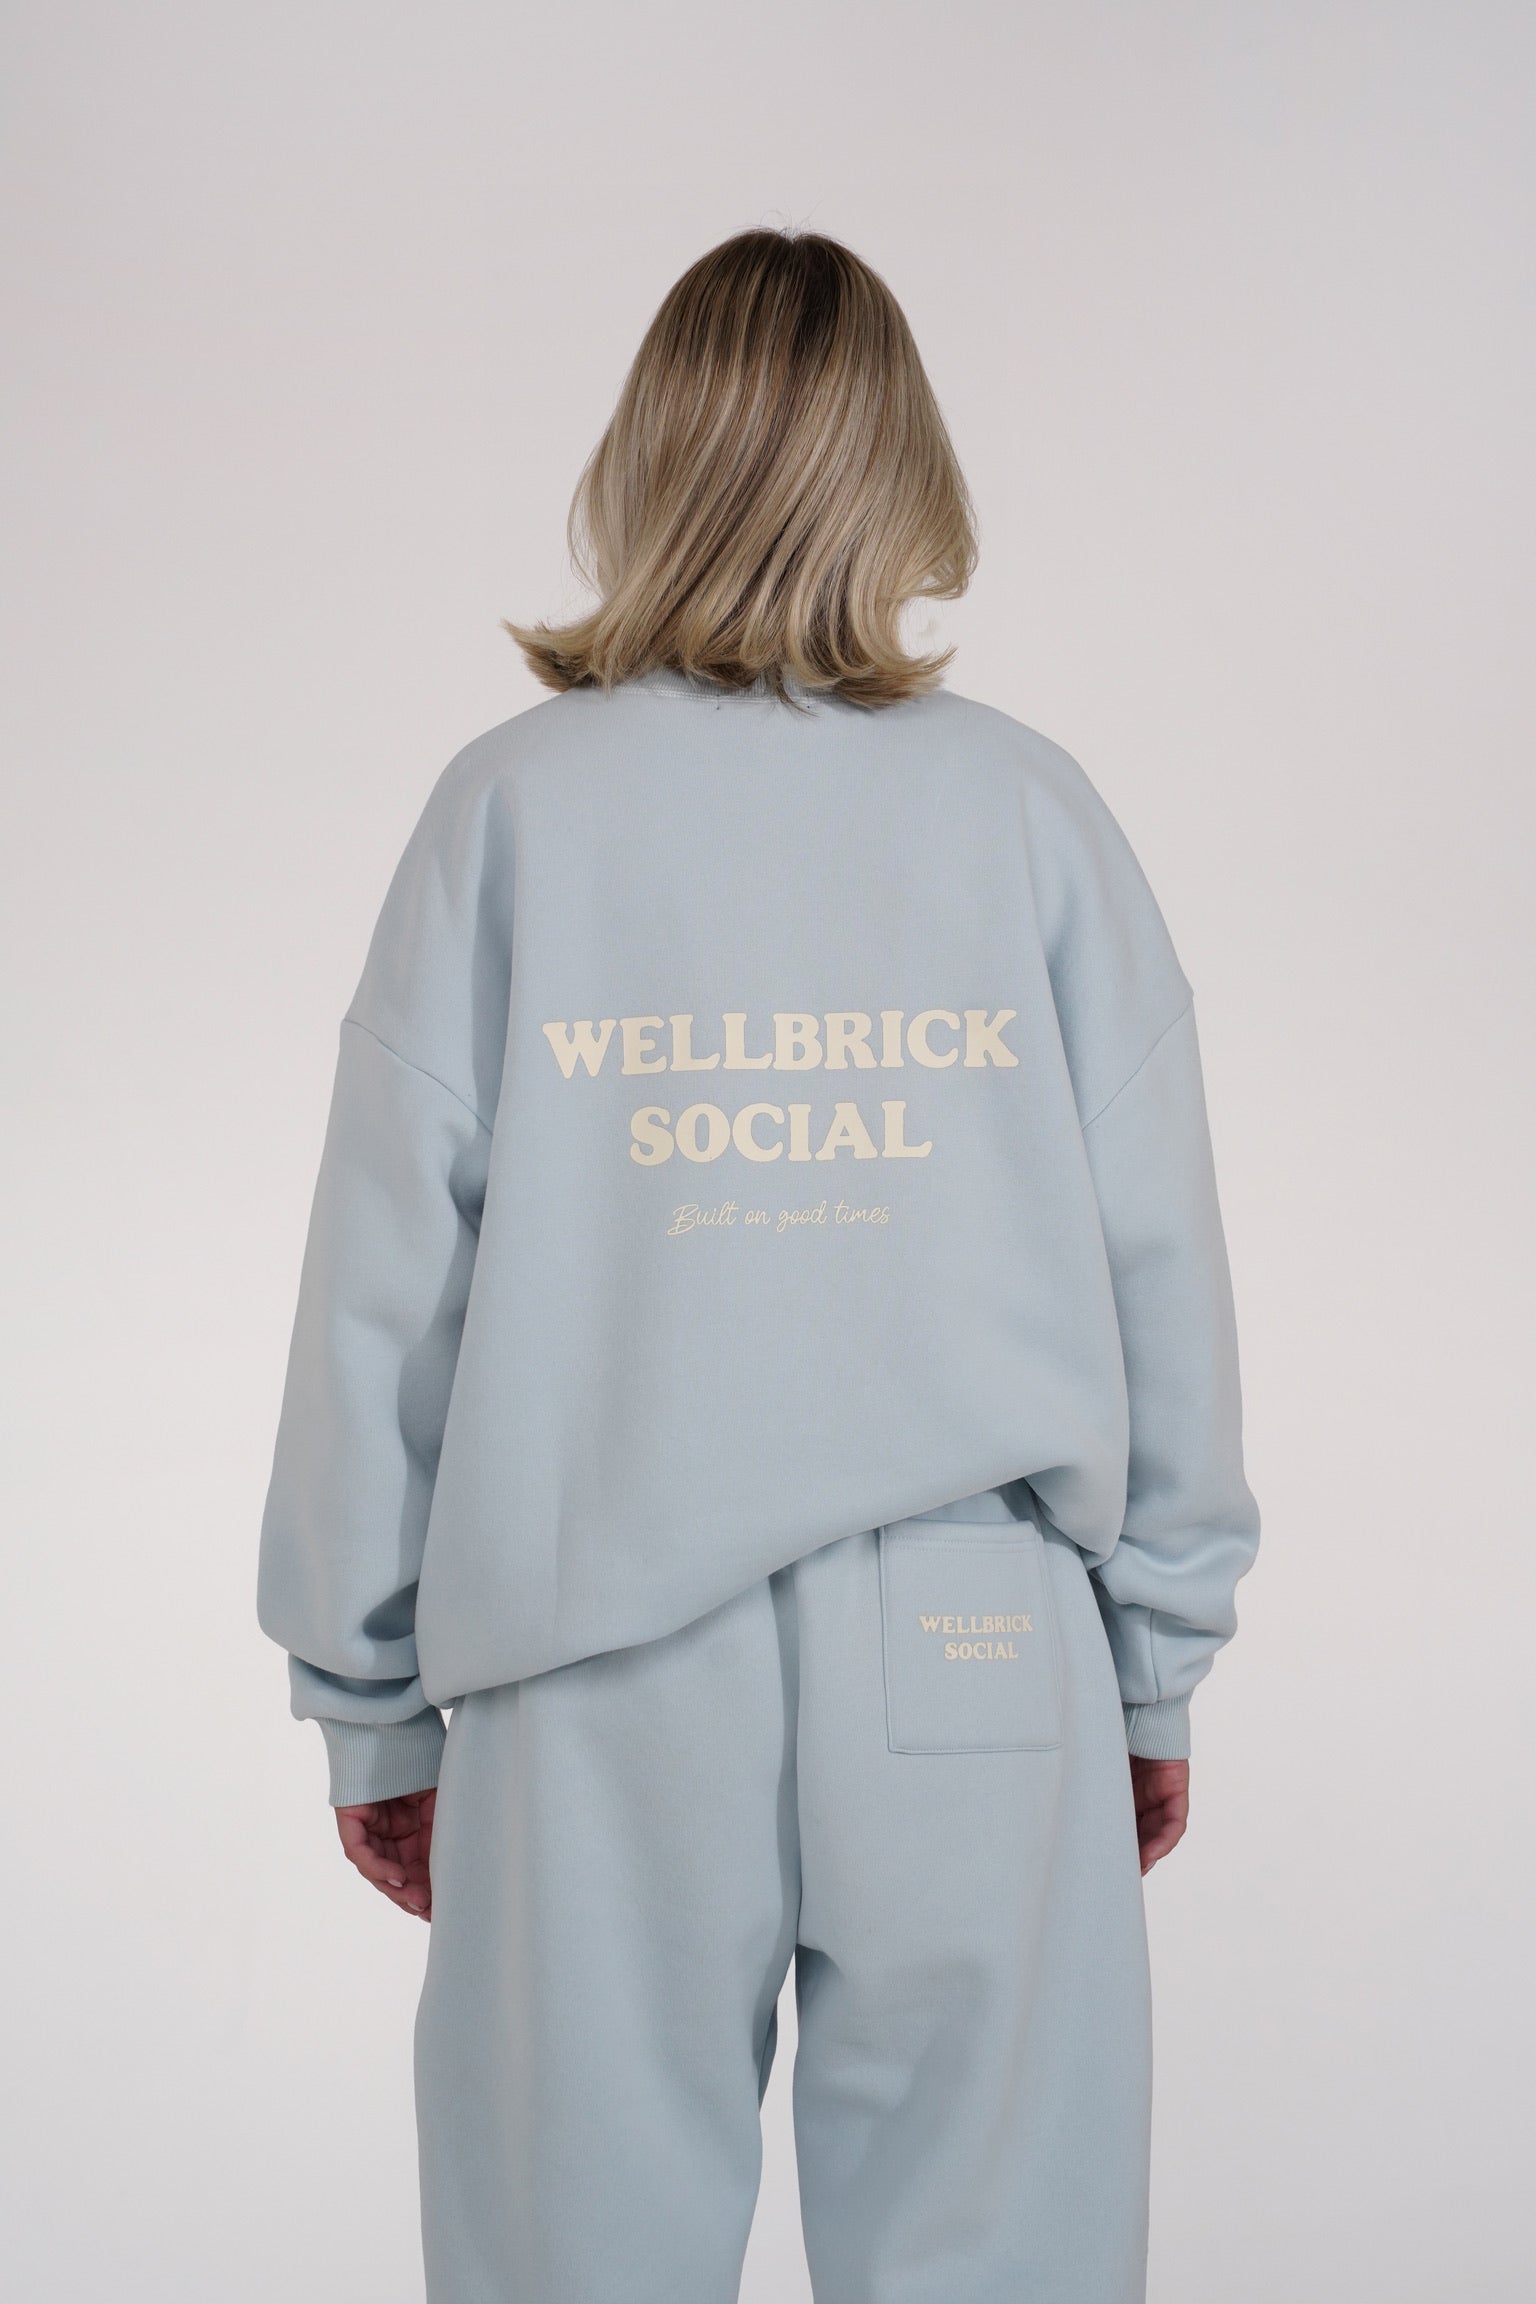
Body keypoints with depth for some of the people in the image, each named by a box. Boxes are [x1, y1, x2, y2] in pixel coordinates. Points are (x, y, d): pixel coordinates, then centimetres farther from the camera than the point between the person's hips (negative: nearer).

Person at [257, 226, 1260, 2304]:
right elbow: (1159, 1269, 3)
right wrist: (1162, 1660, 14)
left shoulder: (511, 805, 1)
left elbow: (386, 1289, 1)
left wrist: (368, 1697, 11)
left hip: (596, 1678, 0)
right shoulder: (1030, 806, 2)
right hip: (981, 1658, 1)